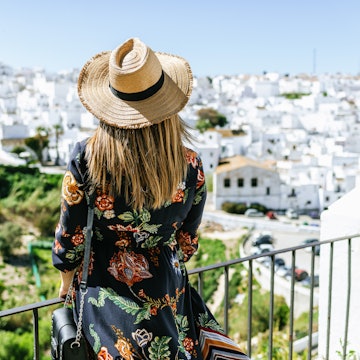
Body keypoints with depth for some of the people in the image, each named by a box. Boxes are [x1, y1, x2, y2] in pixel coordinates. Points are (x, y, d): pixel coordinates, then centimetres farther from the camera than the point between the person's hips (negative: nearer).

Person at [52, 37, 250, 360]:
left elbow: (69, 239, -9)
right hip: (166, 296, 1)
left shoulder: (86, 158, -20)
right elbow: (186, 245, -1)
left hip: (102, 295, 0)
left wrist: (67, 280, 11)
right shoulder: (191, 167, -15)